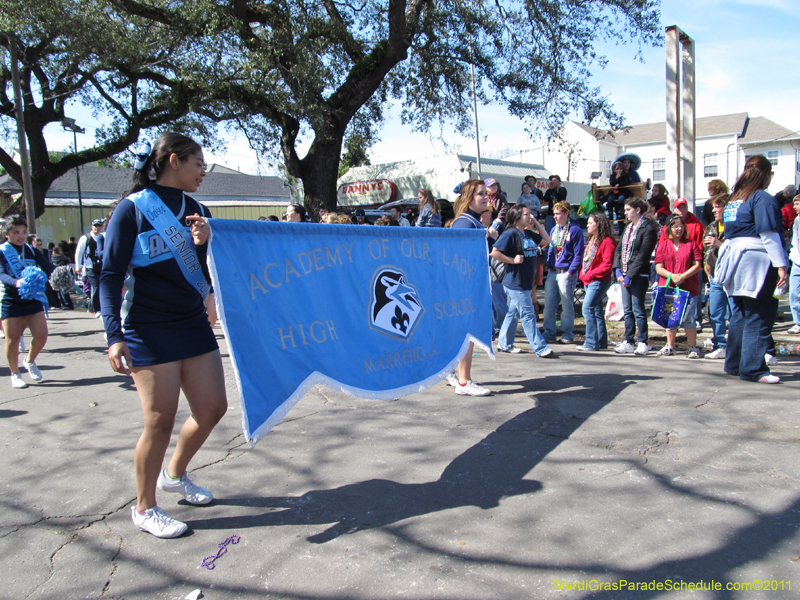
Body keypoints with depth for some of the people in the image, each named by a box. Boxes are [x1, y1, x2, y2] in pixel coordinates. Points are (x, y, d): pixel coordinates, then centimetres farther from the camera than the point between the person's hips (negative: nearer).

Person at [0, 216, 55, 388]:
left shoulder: (32, 251, 7)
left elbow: (48, 267, -6)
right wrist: (16, 282, -41)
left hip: (33, 299, 3)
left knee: (41, 335, -2)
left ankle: (30, 362, 28)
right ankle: (15, 374, 18)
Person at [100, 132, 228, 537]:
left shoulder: (196, 211, 10)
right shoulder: (133, 208, -6)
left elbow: (212, 274, 12)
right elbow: (111, 275, -9)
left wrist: (204, 244, -9)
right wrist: (114, 336, -18)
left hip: (194, 325, 6)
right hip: (150, 332, -6)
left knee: (213, 408, 8)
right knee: (160, 421, -3)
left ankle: (175, 474, 35)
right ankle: (144, 509, 20)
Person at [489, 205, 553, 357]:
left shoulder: (529, 234, 13)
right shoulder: (510, 234, -13)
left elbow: (546, 240, 21)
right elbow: (494, 252, -17)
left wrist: (536, 222, 14)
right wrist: (513, 260, -18)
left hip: (525, 282, 9)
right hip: (516, 283, -9)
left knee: (513, 312, 15)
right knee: (528, 315, -6)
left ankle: (504, 344, 25)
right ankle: (540, 348, -3)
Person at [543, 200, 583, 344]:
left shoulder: (575, 230, -6)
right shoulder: (554, 230, 14)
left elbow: (578, 254, -8)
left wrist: (570, 272, -13)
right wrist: (549, 267, 8)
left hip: (566, 274, -6)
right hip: (552, 273, 6)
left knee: (567, 306, 2)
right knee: (548, 304, 5)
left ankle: (567, 334, 13)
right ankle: (549, 334, 13)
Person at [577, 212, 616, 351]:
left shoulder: (607, 241, -12)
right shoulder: (591, 240, 16)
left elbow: (607, 265, -18)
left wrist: (590, 275, -17)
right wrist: (582, 274, 5)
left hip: (599, 281, -9)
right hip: (589, 281, 9)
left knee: (587, 308, -15)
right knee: (597, 311, 12)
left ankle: (591, 343, -12)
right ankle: (602, 342, 20)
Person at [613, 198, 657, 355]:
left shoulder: (647, 228, -10)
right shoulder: (628, 227, 16)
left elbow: (643, 255, -15)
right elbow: (619, 249, 14)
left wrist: (630, 276, -16)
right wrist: (618, 270, 1)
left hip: (639, 276, -8)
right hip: (625, 275, 8)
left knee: (637, 309, -4)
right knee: (627, 310, 9)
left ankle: (642, 343, 4)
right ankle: (628, 342, 14)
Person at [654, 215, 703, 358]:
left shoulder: (691, 244, 5)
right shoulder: (663, 245, 8)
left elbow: (698, 265, -2)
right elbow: (658, 268, 1)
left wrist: (683, 276, -15)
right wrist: (672, 275, -16)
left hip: (689, 288, -2)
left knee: (688, 318, -5)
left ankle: (693, 348, 6)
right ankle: (670, 346, 21)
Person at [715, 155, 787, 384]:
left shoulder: (733, 199, 15)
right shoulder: (763, 198, -8)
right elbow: (769, 234, -14)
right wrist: (781, 265, -15)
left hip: (735, 259, 8)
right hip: (757, 261, -8)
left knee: (740, 315, 13)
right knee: (759, 317, -4)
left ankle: (734, 364, 18)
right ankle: (753, 369, -4)